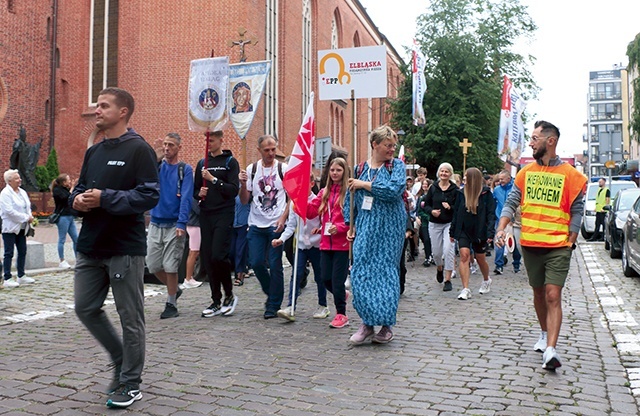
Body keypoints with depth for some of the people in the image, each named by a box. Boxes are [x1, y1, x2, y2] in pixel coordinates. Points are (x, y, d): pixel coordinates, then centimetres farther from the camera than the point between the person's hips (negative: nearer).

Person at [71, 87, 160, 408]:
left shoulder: (138, 149, -9)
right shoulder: (93, 152, 15)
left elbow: (150, 195, -17)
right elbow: (80, 187, 21)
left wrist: (104, 198, -21)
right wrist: (77, 199, -2)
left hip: (125, 248, -8)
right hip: (91, 246, 8)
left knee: (130, 316, 3)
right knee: (86, 309, 12)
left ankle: (130, 383, 18)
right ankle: (122, 360, 32)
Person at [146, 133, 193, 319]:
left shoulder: (185, 169, -3)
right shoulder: (156, 166, 9)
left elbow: (186, 198, -10)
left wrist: (181, 224, -20)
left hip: (174, 225, -4)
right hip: (155, 223, 4)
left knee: (170, 266, -1)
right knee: (153, 265, 7)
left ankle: (171, 304, 13)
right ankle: (174, 289, 30)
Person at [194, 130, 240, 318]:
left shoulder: (230, 162, 1)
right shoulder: (202, 163, 16)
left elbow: (233, 190, -10)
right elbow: (196, 189, 19)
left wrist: (213, 180, -17)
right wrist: (199, 193, -2)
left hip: (224, 215, -5)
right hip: (206, 216, 5)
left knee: (219, 256, -14)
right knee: (208, 259, 4)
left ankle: (229, 295, 8)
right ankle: (216, 301, 14)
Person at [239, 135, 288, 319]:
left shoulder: (283, 169, 0)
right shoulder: (251, 169, 6)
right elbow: (245, 200, 6)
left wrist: (283, 218, -11)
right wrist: (243, 184, -12)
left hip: (277, 225, -2)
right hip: (256, 225, 3)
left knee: (275, 265, -1)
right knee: (256, 262, 0)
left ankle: (273, 305, 12)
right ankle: (272, 293, 26)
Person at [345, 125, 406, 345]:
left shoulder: (397, 165, 0)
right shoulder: (360, 169, 10)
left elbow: (394, 190, -18)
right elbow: (351, 199, 17)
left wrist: (365, 184, -12)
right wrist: (351, 226, 10)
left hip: (389, 229, -3)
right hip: (365, 228, 3)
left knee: (386, 272, 1)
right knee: (361, 273, -2)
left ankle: (387, 325, 12)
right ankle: (367, 323, 9)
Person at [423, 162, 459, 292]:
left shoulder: (455, 189, -3)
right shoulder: (433, 188, 3)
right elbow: (426, 204, 7)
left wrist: (450, 207, -21)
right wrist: (432, 211, -12)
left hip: (450, 224, -2)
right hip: (434, 224, 2)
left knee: (448, 250, -12)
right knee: (436, 251, 9)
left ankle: (448, 279, -2)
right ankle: (440, 268, 42)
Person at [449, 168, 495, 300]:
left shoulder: (486, 193, -6)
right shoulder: (461, 193, 3)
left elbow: (491, 213, -8)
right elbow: (456, 213, 7)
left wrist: (490, 232, -16)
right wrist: (452, 231, 6)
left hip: (479, 230, -2)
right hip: (463, 230, 2)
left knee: (480, 258, 12)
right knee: (464, 255, -13)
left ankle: (486, 280, 42)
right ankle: (465, 289, -12)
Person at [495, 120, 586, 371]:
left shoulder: (569, 174, -3)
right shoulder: (526, 172, 7)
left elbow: (576, 211, 0)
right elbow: (511, 203, 4)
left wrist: (570, 242, -5)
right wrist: (501, 228, -11)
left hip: (558, 247, -4)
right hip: (530, 245, 4)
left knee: (553, 295, -11)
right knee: (539, 293, 17)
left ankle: (550, 350, -14)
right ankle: (545, 333, 37)